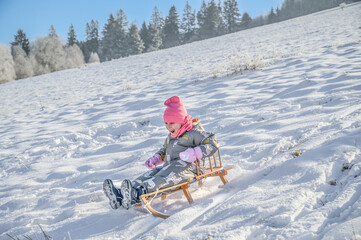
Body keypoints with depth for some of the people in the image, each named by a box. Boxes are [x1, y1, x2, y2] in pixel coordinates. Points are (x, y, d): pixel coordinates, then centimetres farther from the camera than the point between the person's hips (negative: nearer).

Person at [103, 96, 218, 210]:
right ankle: (120, 195, -39)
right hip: (170, 166, 8)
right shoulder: (171, 136, 25)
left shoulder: (194, 132, -2)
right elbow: (165, 149, 39)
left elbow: (212, 144, -11)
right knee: (151, 174, -19)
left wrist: (195, 153, -24)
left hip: (189, 168, -8)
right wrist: (156, 158, 18)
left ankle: (137, 194, -59)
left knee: (164, 177, -34)